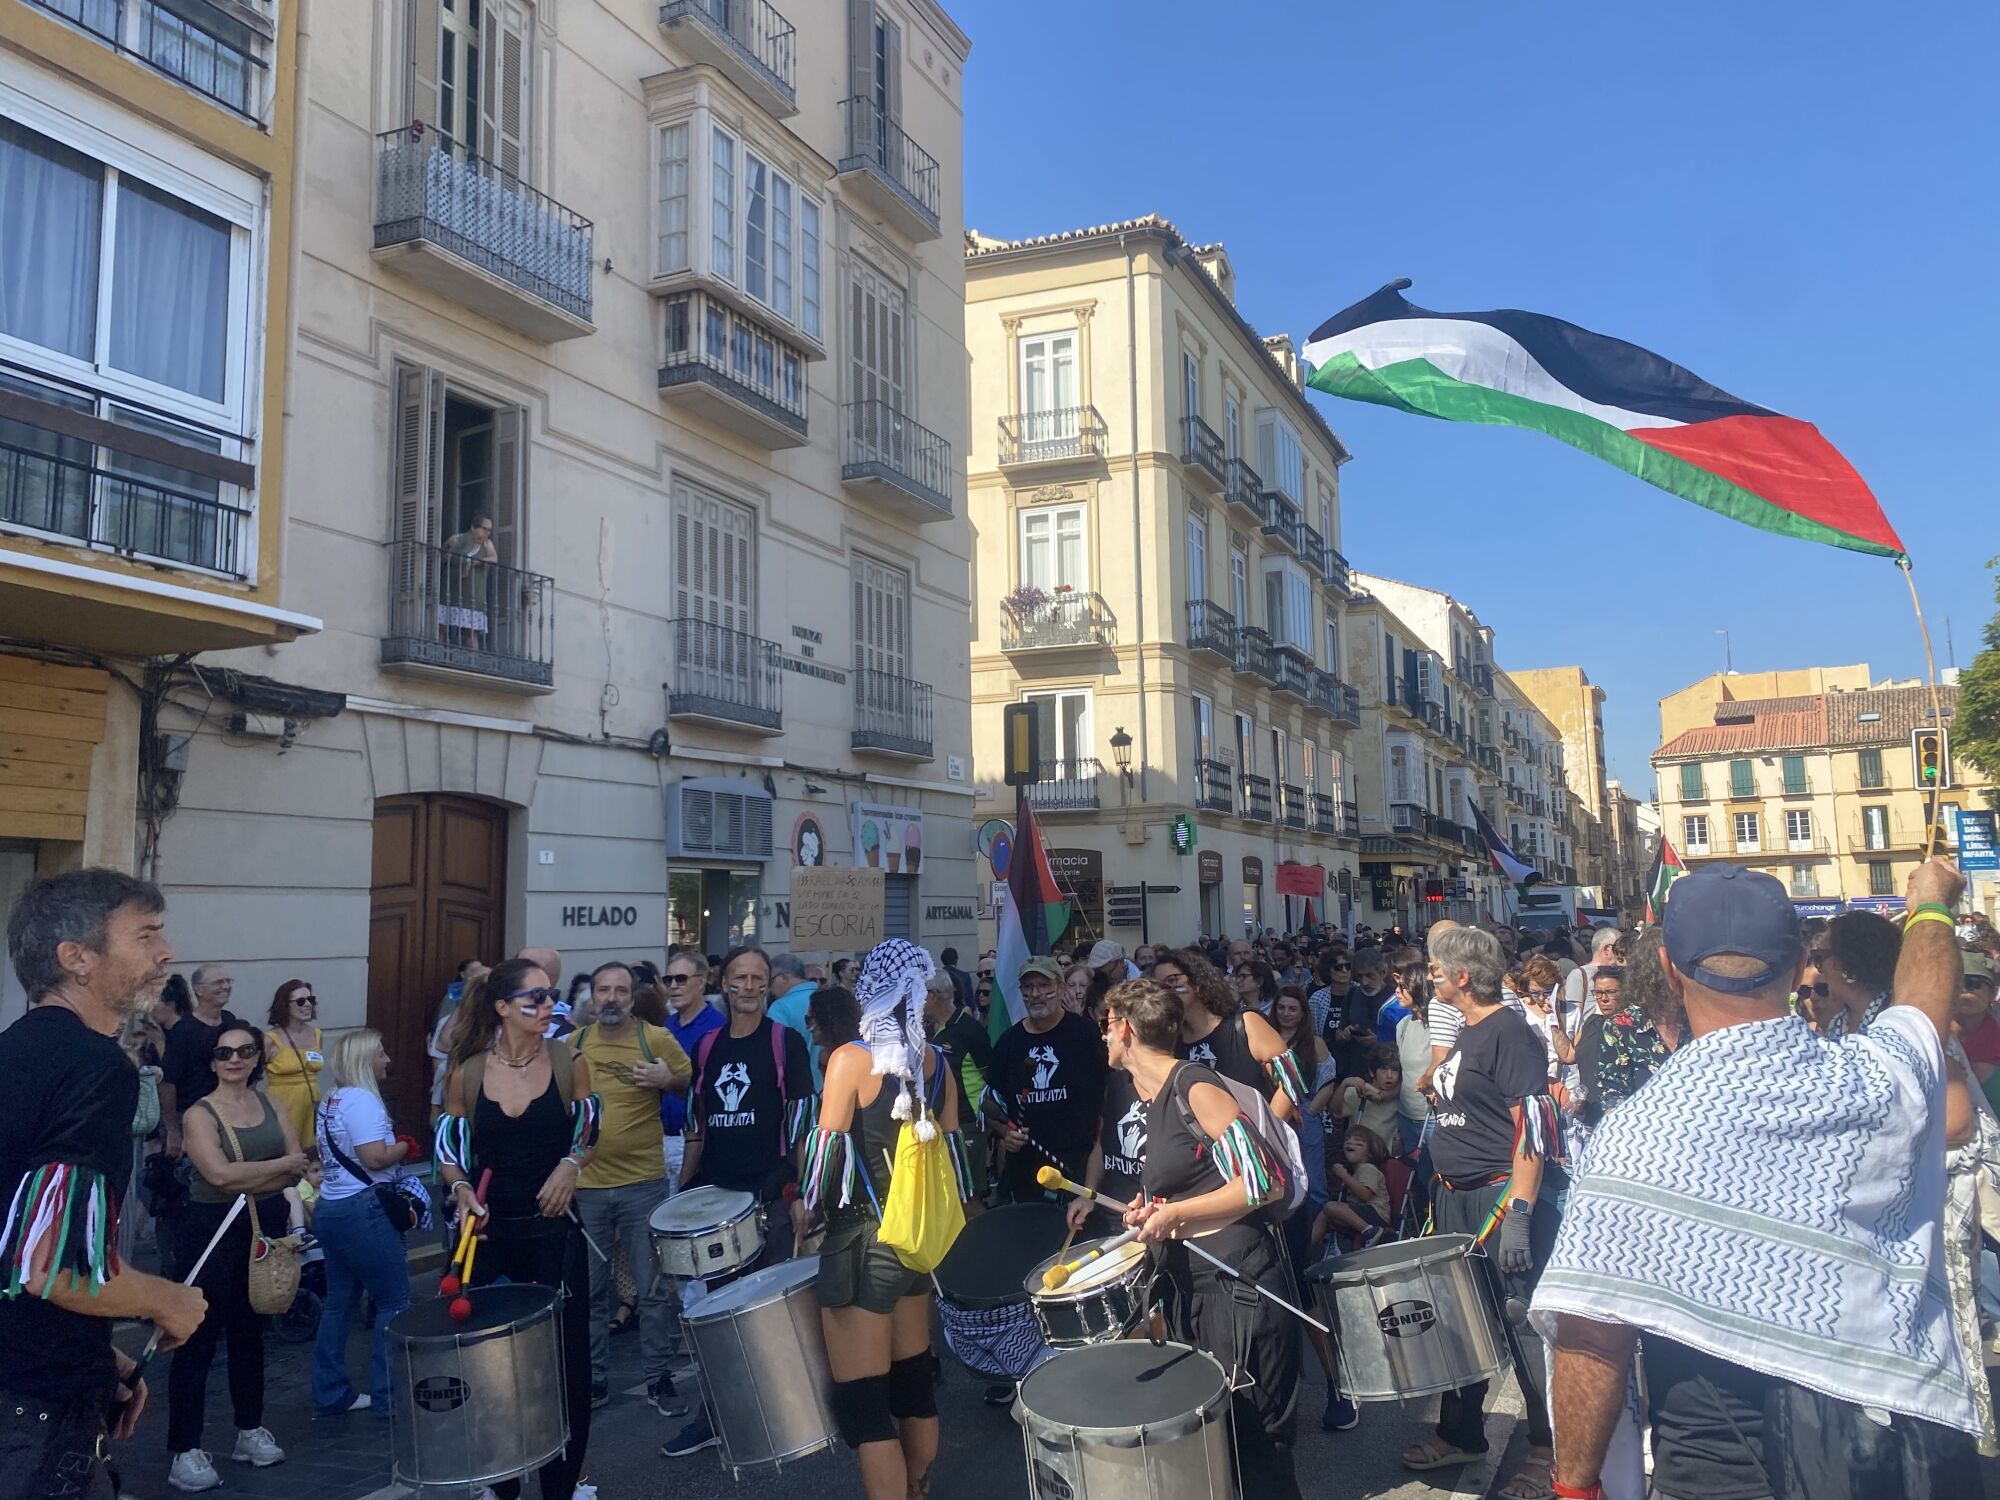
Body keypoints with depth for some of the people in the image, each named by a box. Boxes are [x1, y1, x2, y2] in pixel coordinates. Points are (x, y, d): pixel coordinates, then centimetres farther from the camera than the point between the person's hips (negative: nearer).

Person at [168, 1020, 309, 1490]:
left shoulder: (271, 1108, 6)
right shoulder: (199, 1114, -9)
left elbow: (297, 1170, -2)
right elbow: (220, 1174, -22)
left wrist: (245, 1178, -16)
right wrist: (280, 1165, -13)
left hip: (265, 1226, 5)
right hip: (211, 1229, -5)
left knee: (249, 1330, 16)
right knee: (199, 1337, -3)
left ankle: (250, 1431, 27)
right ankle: (185, 1451, 4)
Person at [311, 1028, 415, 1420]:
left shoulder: (330, 1100, 14)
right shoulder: (361, 1099, -17)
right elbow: (376, 1157, -26)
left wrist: (393, 1147, 17)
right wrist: (405, 1146, -7)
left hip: (332, 1208, 10)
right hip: (362, 1212, -10)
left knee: (339, 1302, 15)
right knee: (395, 1302, 0)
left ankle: (331, 1394, 21)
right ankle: (387, 1396, 5)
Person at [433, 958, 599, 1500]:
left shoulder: (569, 1062, -6)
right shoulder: (466, 1074, -4)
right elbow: (449, 1147, 7)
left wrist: (570, 1165, -12)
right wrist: (462, 1189, -11)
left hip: (553, 1228, -1)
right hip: (487, 1230, 1)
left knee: (563, 1355, 5)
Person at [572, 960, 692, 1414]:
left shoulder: (657, 1038, -6)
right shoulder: (573, 1044, 3)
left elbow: (694, 1084, 0)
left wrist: (668, 1080, -20)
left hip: (643, 1186, -2)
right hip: (584, 1186, 3)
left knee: (653, 1289, 5)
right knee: (589, 1291, 12)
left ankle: (659, 1377, 19)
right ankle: (594, 1377, 27)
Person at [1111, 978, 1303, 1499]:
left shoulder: (1196, 1087, -15)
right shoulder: (1151, 1099, 12)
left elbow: (1264, 1184, -21)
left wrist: (1173, 1213, -17)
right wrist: (1152, 1211, 6)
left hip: (1237, 1281, -9)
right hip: (1190, 1281, 9)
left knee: (1253, 1438, 0)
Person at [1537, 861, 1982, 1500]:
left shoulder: (1638, 1131, -19)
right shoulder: (1883, 1076, -8)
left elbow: (1592, 1335, -20)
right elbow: (1924, 989, 16)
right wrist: (1932, 903, 38)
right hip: (1922, 1445, 4)